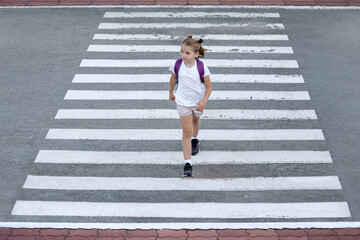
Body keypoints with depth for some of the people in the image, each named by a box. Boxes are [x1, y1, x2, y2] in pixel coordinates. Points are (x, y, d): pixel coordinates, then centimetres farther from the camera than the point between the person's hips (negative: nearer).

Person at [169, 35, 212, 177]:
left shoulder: (201, 67, -22)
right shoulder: (178, 65, -17)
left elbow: (208, 87, -13)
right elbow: (173, 78, 5)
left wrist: (203, 101, -25)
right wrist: (170, 92, 18)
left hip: (198, 102, 1)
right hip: (183, 102, -1)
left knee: (195, 120, 30)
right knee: (186, 131, -5)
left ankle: (195, 140, 63)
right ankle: (187, 163, -5)